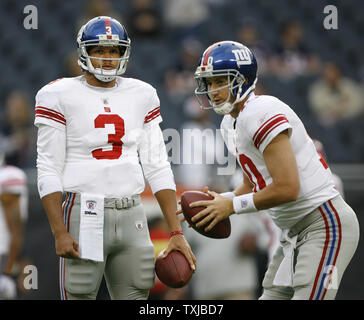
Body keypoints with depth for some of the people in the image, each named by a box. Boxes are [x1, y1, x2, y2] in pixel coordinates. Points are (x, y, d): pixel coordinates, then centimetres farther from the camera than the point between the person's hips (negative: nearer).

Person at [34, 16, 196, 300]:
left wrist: (176, 232, 4)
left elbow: (157, 167, 11)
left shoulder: (142, 96, 10)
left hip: (131, 216, 4)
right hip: (84, 215, -4)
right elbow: (49, 170, -4)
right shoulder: (60, 96, -2)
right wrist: (60, 233, -12)